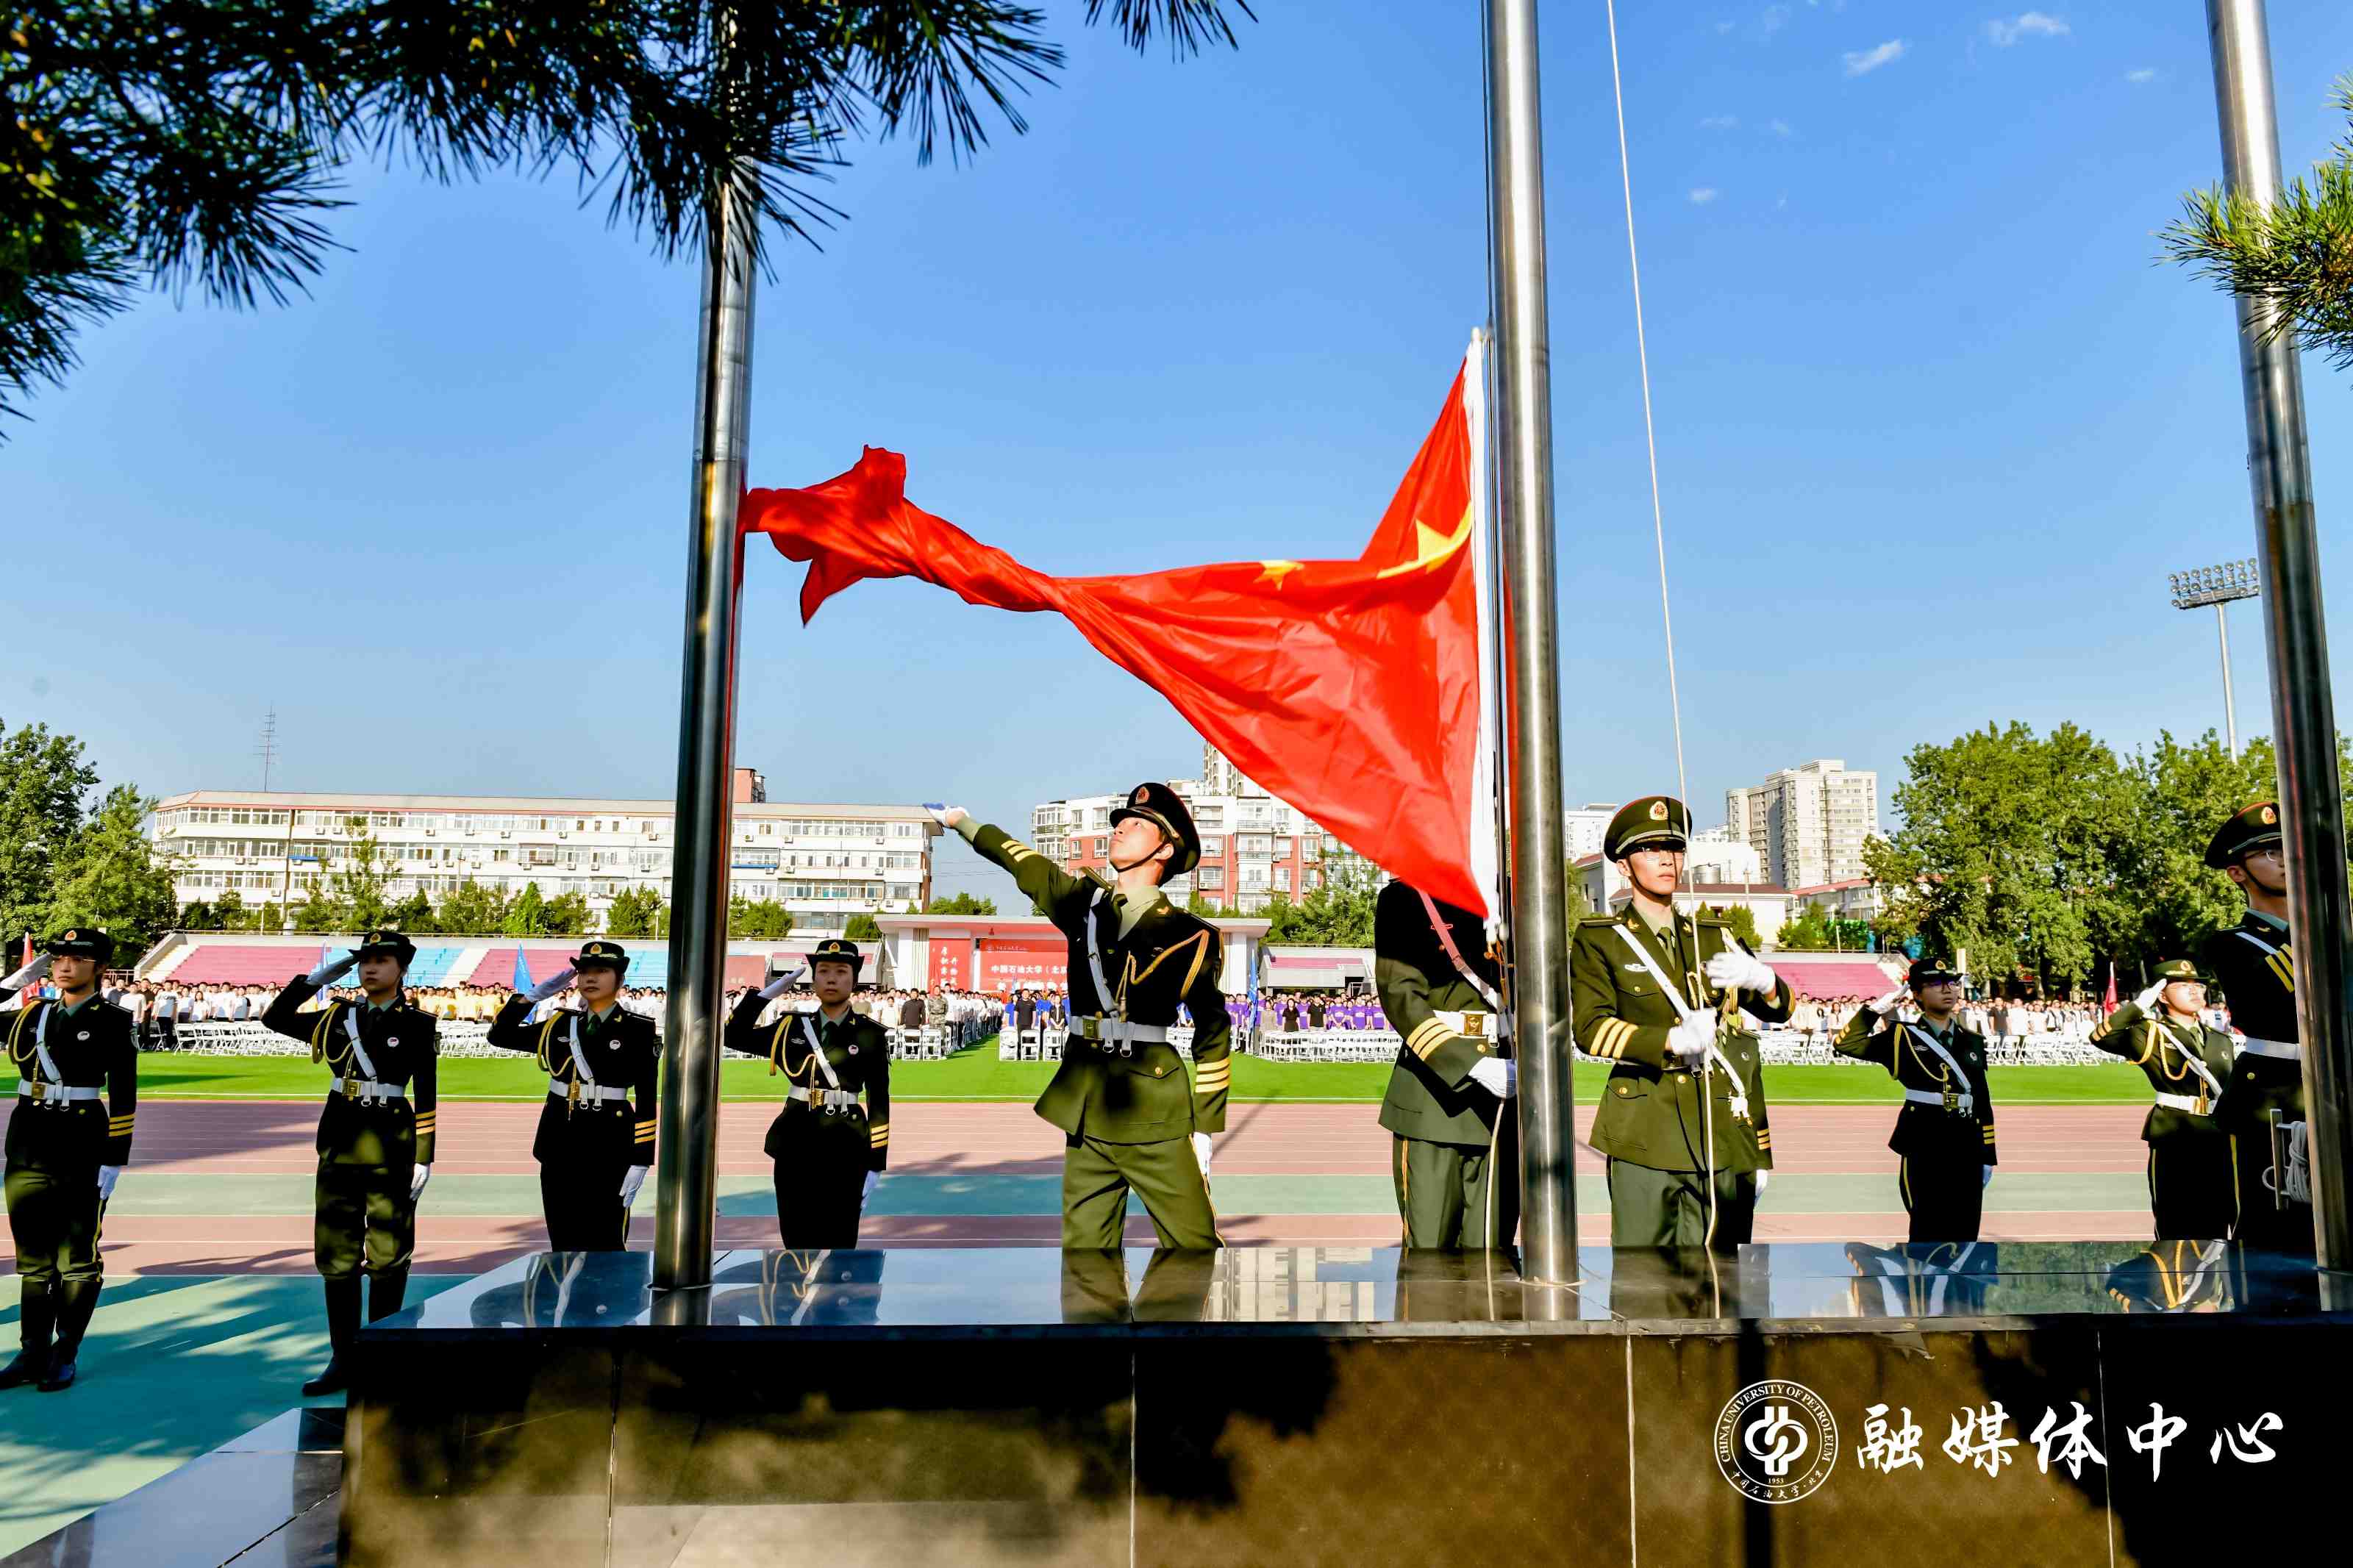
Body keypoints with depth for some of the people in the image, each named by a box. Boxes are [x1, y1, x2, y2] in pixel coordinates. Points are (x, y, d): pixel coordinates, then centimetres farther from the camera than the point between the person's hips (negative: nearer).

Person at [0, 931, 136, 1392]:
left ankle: (66, 1355, 16)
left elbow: (123, 1098, -8)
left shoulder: (113, 1022, -6)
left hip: (82, 1147, -5)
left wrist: (113, 1161, -12)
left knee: (77, 1256, 5)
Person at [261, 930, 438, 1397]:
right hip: (341, 1140, 4)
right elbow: (276, 1019, 14)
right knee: (337, 1254, 8)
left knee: (388, 1255, 4)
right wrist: (318, 977, 6)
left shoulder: (416, 1024, -4)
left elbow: (425, 1098, -5)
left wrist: (424, 1160, -8)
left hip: (391, 1143, -4)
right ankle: (342, 1361, 18)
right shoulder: (338, 1018, 8)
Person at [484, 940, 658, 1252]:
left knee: (605, 1246, -1)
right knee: (563, 1244, 11)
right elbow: (499, 1036, 12)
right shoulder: (561, 1024, 9)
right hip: (559, 1143, 5)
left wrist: (640, 1162, -11)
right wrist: (534, 994, 1)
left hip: (608, 1146, -5)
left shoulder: (639, 1030, -5)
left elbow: (646, 1102, -7)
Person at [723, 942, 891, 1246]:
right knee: (796, 1240, 9)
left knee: (839, 1242, 3)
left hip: (845, 1152, -3)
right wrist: (767, 992, -1)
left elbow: (879, 1102, -2)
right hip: (794, 1147, 3)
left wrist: (876, 1167, -5)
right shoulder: (792, 1027, 7)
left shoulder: (870, 1034, -2)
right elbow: (733, 1037, 8)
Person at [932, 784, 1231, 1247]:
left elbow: (1214, 1035, 2)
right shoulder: (1083, 901, 9)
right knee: (1084, 1244, 6)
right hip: (1086, 1107, 4)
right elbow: (1024, 862, 25)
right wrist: (962, 821, 35)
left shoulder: (1188, 937, -2)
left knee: (1192, 1242, -4)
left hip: (1154, 1107, -4)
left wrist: (1206, 1128, 0)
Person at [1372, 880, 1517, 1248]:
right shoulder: (1403, 899, 2)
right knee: (1428, 1260, -3)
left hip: (1502, 1104, 4)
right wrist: (1477, 1067, -21)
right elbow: (1402, 996, -10)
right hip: (1433, 1103, -4)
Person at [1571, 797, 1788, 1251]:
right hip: (1645, 1134, -3)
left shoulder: (1714, 936, 16)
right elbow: (1589, 1028, -8)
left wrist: (1759, 978, -9)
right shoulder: (1598, 939, 4)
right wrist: (1672, 1040, -22)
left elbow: (1780, 1008, 15)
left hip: (1722, 1135, 4)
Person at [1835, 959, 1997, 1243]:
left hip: (1966, 1149, 5)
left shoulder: (1973, 1042, 12)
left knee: (1965, 1235, 8)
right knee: (1929, 1234, -2)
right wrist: (1878, 1008, -8)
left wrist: (1987, 1157, 11)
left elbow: (1983, 1102, 14)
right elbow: (1845, 1045, -10)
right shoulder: (1902, 1037, 0)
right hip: (1923, 1148, -4)